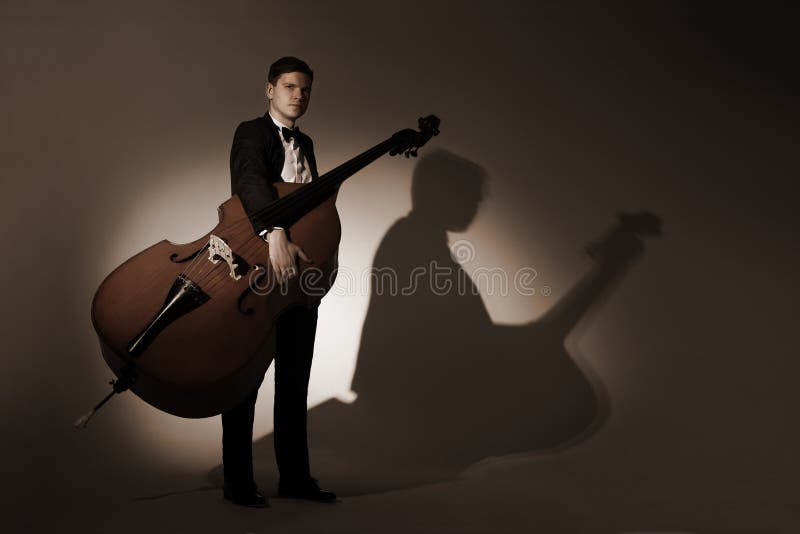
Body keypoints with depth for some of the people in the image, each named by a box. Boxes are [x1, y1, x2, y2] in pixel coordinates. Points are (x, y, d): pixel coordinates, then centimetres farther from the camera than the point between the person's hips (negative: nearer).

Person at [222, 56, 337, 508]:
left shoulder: (304, 144, 19)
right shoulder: (251, 133, -5)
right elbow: (250, 181, -26)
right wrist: (275, 234, -42)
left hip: (299, 269, 7)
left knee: (295, 380, 10)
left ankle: (295, 476, 20)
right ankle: (238, 482, 12)